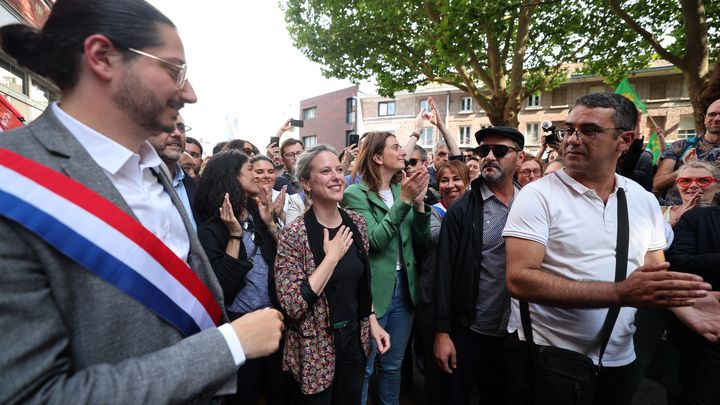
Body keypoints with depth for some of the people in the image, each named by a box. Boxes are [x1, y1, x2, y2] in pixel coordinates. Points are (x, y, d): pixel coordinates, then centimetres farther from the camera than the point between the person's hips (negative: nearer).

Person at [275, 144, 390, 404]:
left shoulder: (356, 223, -3)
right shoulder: (294, 235, -20)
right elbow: (292, 307, -24)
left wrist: (372, 323, 6)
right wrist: (332, 256, -24)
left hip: (355, 339, 5)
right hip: (314, 350, -5)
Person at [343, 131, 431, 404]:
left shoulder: (401, 189, 6)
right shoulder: (356, 193, -10)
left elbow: (422, 240, 3)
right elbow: (374, 240, -20)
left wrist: (418, 203, -12)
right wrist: (404, 201, -24)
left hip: (404, 287, 6)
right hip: (373, 290, -5)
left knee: (393, 365, 21)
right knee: (364, 367, 11)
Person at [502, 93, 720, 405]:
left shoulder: (645, 201, 3)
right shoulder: (537, 195, -15)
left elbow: (656, 277, 9)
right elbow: (519, 279, -24)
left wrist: (684, 303, -13)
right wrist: (621, 294, -28)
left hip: (617, 359, 5)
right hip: (543, 356, -4)